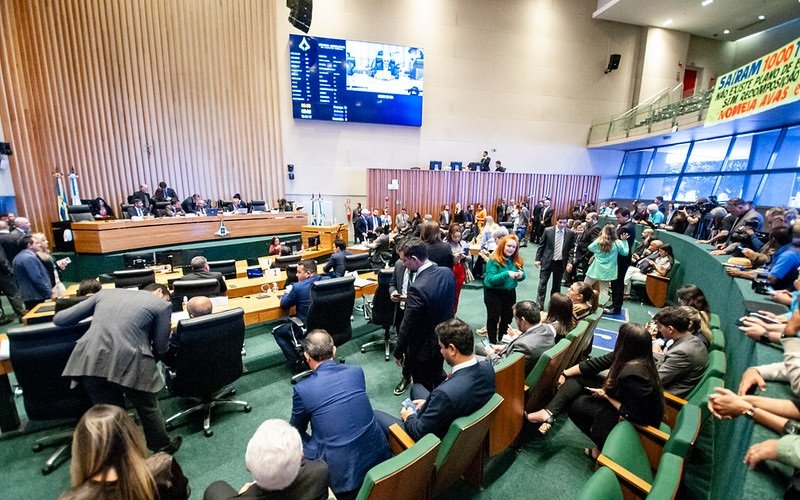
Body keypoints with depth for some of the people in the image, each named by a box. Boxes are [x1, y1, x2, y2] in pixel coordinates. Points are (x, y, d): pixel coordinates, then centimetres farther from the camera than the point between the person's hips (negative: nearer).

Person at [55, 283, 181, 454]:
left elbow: (59, 319, 25)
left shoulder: (106, 292, 22)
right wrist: (147, 364, 30)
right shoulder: (162, 304, 9)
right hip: (128, 362, -4)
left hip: (91, 361, 4)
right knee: (148, 409, 20)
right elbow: (160, 348, 11)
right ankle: (163, 449, 40)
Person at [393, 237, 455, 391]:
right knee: (438, 377, 31)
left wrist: (398, 352, -9)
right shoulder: (447, 272, -9)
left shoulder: (417, 288, -33)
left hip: (423, 348, -7)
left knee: (423, 389, 17)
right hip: (444, 339, 7)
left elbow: (407, 326, -24)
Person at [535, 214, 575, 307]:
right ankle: (540, 304, 7)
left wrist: (569, 262, -7)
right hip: (547, 261, -1)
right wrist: (538, 259, -2)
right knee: (542, 283, -1)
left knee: (557, 285, 12)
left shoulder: (570, 233, -2)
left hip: (561, 263, 1)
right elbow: (541, 246, 0)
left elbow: (571, 249, 2)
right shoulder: (548, 231, -5)